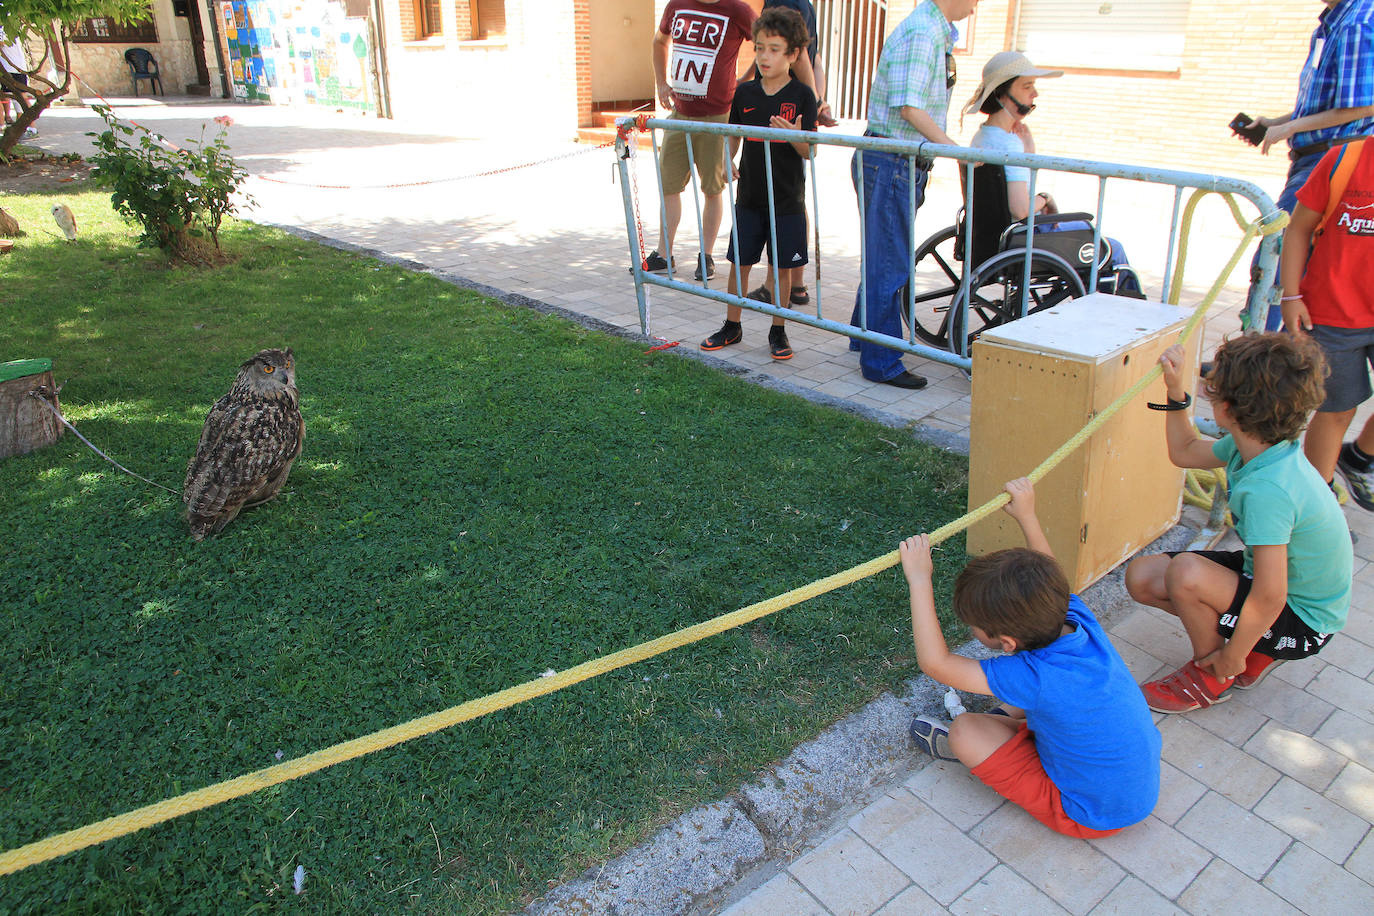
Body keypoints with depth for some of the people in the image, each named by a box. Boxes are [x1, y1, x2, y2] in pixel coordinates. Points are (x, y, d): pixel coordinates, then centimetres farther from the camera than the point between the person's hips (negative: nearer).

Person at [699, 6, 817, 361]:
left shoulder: (802, 96, -5)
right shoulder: (745, 93, 4)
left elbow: (810, 152, -7)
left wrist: (796, 136, -26)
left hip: (787, 200, -3)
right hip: (749, 197, 3)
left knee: (784, 267, 4)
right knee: (739, 263, 7)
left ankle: (778, 331, 19)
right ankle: (732, 327, 23)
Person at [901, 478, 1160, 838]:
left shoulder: (1036, 679, -35)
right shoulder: (1078, 619, -15)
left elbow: (935, 662, -30)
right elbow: (1048, 576, 9)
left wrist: (920, 580, -29)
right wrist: (1027, 515, 16)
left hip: (1092, 816, -7)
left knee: (964, 731, -6)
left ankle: (966, 748, 22)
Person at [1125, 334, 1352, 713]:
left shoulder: (1269, 489, -37)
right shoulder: (1253, 445, -10)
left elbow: (1269, 597, -34)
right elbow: (1186, 452, 12)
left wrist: (1231, 660, -19)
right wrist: (1175, 391, -1)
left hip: (1301, 622, -8)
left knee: (1185, 572, -32)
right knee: (1141, 577, -1)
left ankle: (1211, 677, -3)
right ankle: (1254, 647, 12)